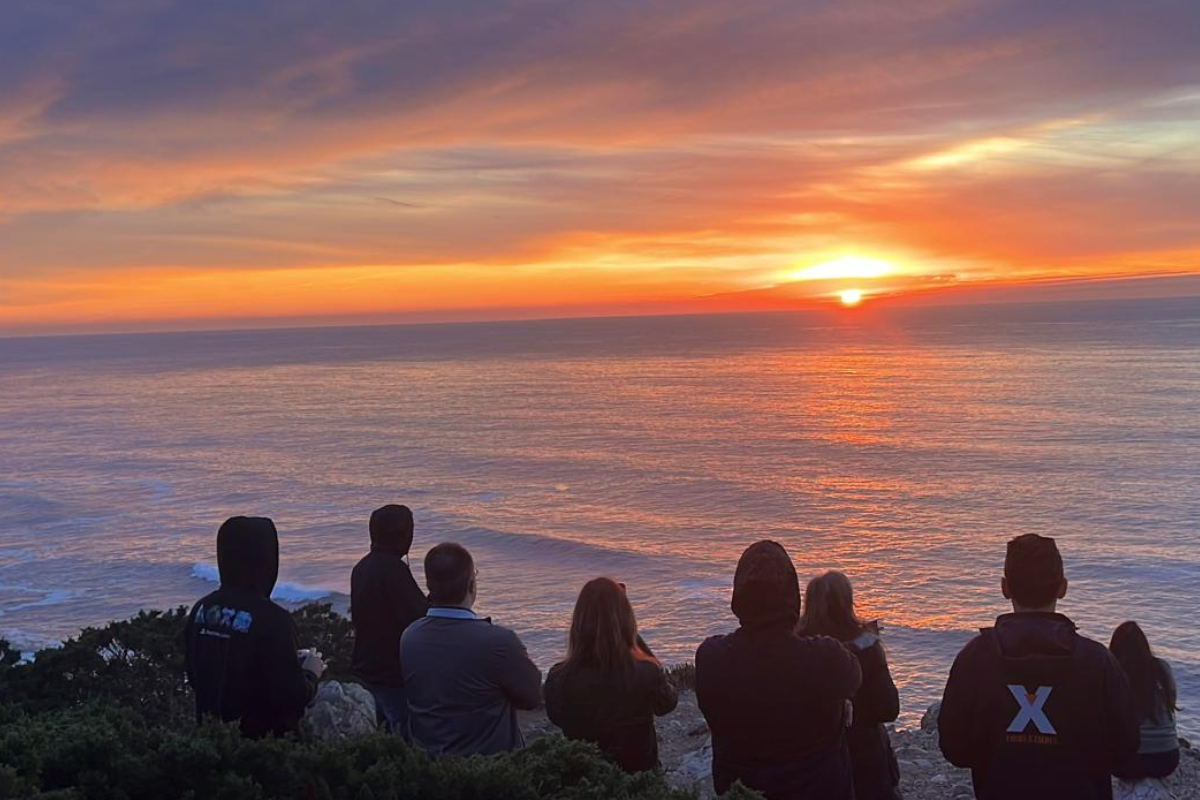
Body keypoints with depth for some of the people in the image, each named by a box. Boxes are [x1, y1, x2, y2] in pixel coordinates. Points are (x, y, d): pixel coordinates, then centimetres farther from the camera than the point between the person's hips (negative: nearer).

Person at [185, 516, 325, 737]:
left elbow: (194, 678, 11)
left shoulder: (202, 609, -1)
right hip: (261, 735, -7)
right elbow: (294, 696, -22)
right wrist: (311, 673, -1)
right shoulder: (271, 619, -22)